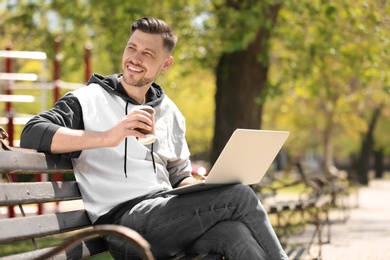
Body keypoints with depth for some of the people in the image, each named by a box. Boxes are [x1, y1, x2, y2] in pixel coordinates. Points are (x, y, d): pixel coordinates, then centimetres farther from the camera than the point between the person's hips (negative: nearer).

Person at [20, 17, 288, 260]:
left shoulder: (169, 112, 20)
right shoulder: (89, 100, 4)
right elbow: (32, 134, -12)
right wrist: (107, 137, -23)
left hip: (169, 215, 5)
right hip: (121, 219, -5)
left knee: (234, 232, -31)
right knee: (239, 196, -23)